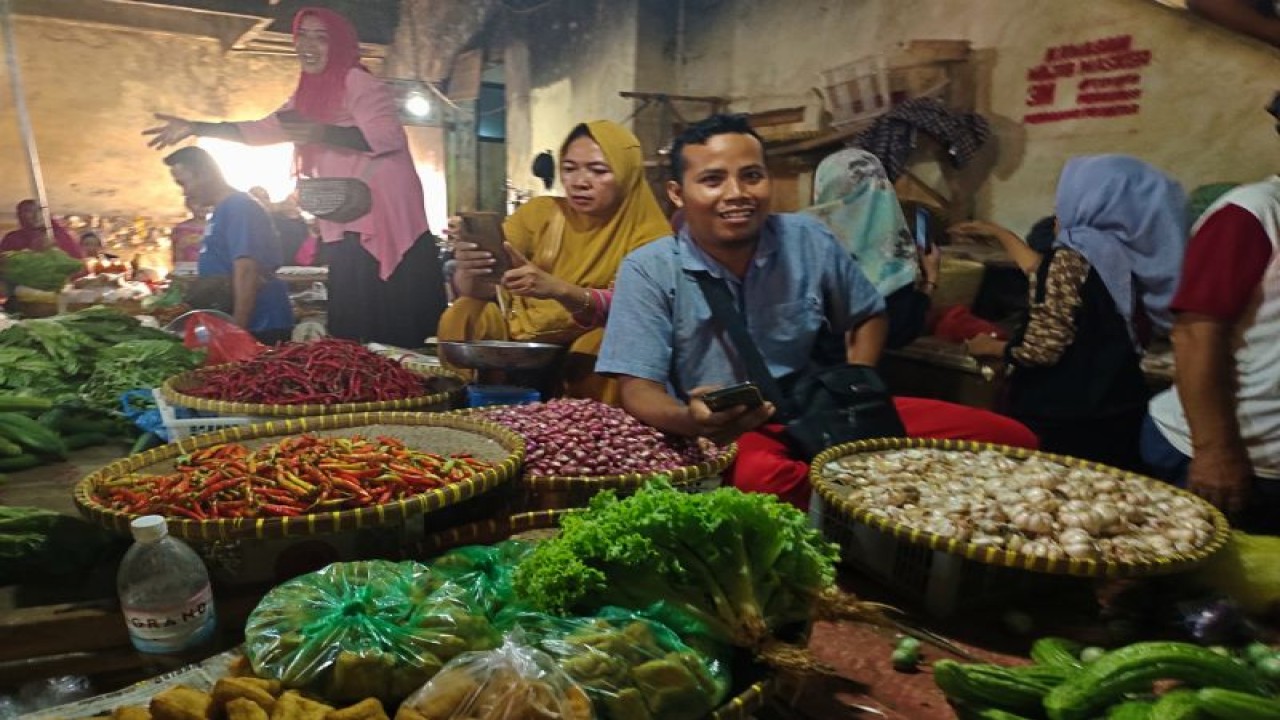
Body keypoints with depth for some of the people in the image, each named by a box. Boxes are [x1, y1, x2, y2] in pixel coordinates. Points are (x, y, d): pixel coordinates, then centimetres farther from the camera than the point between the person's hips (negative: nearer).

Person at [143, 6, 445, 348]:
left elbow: (389, 136, -21)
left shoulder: (359, 82, -5)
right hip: (345, 229, 8)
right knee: (354, 327, 8)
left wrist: (324, 133, -31)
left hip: (388, 223, -8)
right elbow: (260, 130, 29)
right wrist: (194, 128, 25)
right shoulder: (309, 96, 19)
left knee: (397, 326, -8)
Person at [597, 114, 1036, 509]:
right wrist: (693, 420, -36)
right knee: (761, 478, -42)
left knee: (1007, 439, -8)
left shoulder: (809, 241, 0)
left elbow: (868, 317, 16)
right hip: (724, 433, -3)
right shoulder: (648, 271, -9)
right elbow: (638, 389, -13)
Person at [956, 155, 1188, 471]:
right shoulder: (1121, 251, 8)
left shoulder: (1073, 256, -16)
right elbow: (1045, 275, 23)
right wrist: (998, 232, 32)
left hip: (1065, 417, -8)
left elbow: (1043, 348, -20)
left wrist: (991, 347, -1)